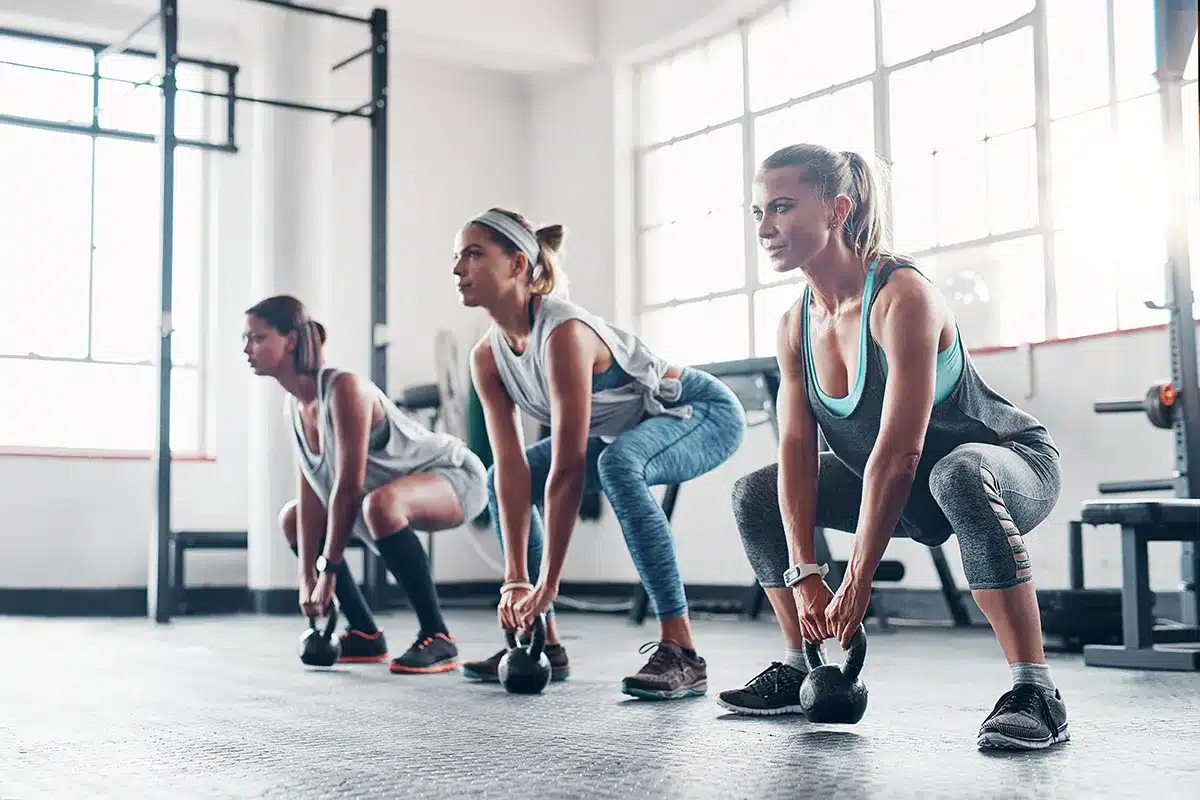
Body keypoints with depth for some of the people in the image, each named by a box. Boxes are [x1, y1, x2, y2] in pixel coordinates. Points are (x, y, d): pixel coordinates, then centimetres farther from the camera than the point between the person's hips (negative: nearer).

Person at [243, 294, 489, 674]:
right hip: (397, 487, 10)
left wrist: (328, 572, -27)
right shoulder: (294, 404, -2)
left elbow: (348, 488, -30)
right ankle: (366, 635, 14)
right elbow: (311, 492, -3)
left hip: (454, 478, -10)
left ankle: (437, 638, -28)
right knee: (292, 518, 12)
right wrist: (307, 578, -9)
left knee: (380, 503, -40)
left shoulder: (343, 388, -28)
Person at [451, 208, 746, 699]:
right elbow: (513, 469, -11)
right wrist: (515, 581, -17)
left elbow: (568, 470, -33)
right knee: (498, 480, 5)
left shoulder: (564, 333, -33)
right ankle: (543, 645, 10)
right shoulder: (487, 358, -9)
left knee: (617, 464, -39)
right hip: (625, 431, 9)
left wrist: (546, 586, -31)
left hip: (704, 413, -9)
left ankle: (680, 651, -35)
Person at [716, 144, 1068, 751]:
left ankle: (1035, 692, -34)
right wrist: (803, 574, -20)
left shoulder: (902, 296, -28)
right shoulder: (796, 325, -5)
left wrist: (857, 583, -31)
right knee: (754, 496, 2)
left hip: (1015, 462, -8)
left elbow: (899, 451, -33)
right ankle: (803, 669, 11)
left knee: (957, 477, -42)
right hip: (914, 492, 8)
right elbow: (796, 450, -9)